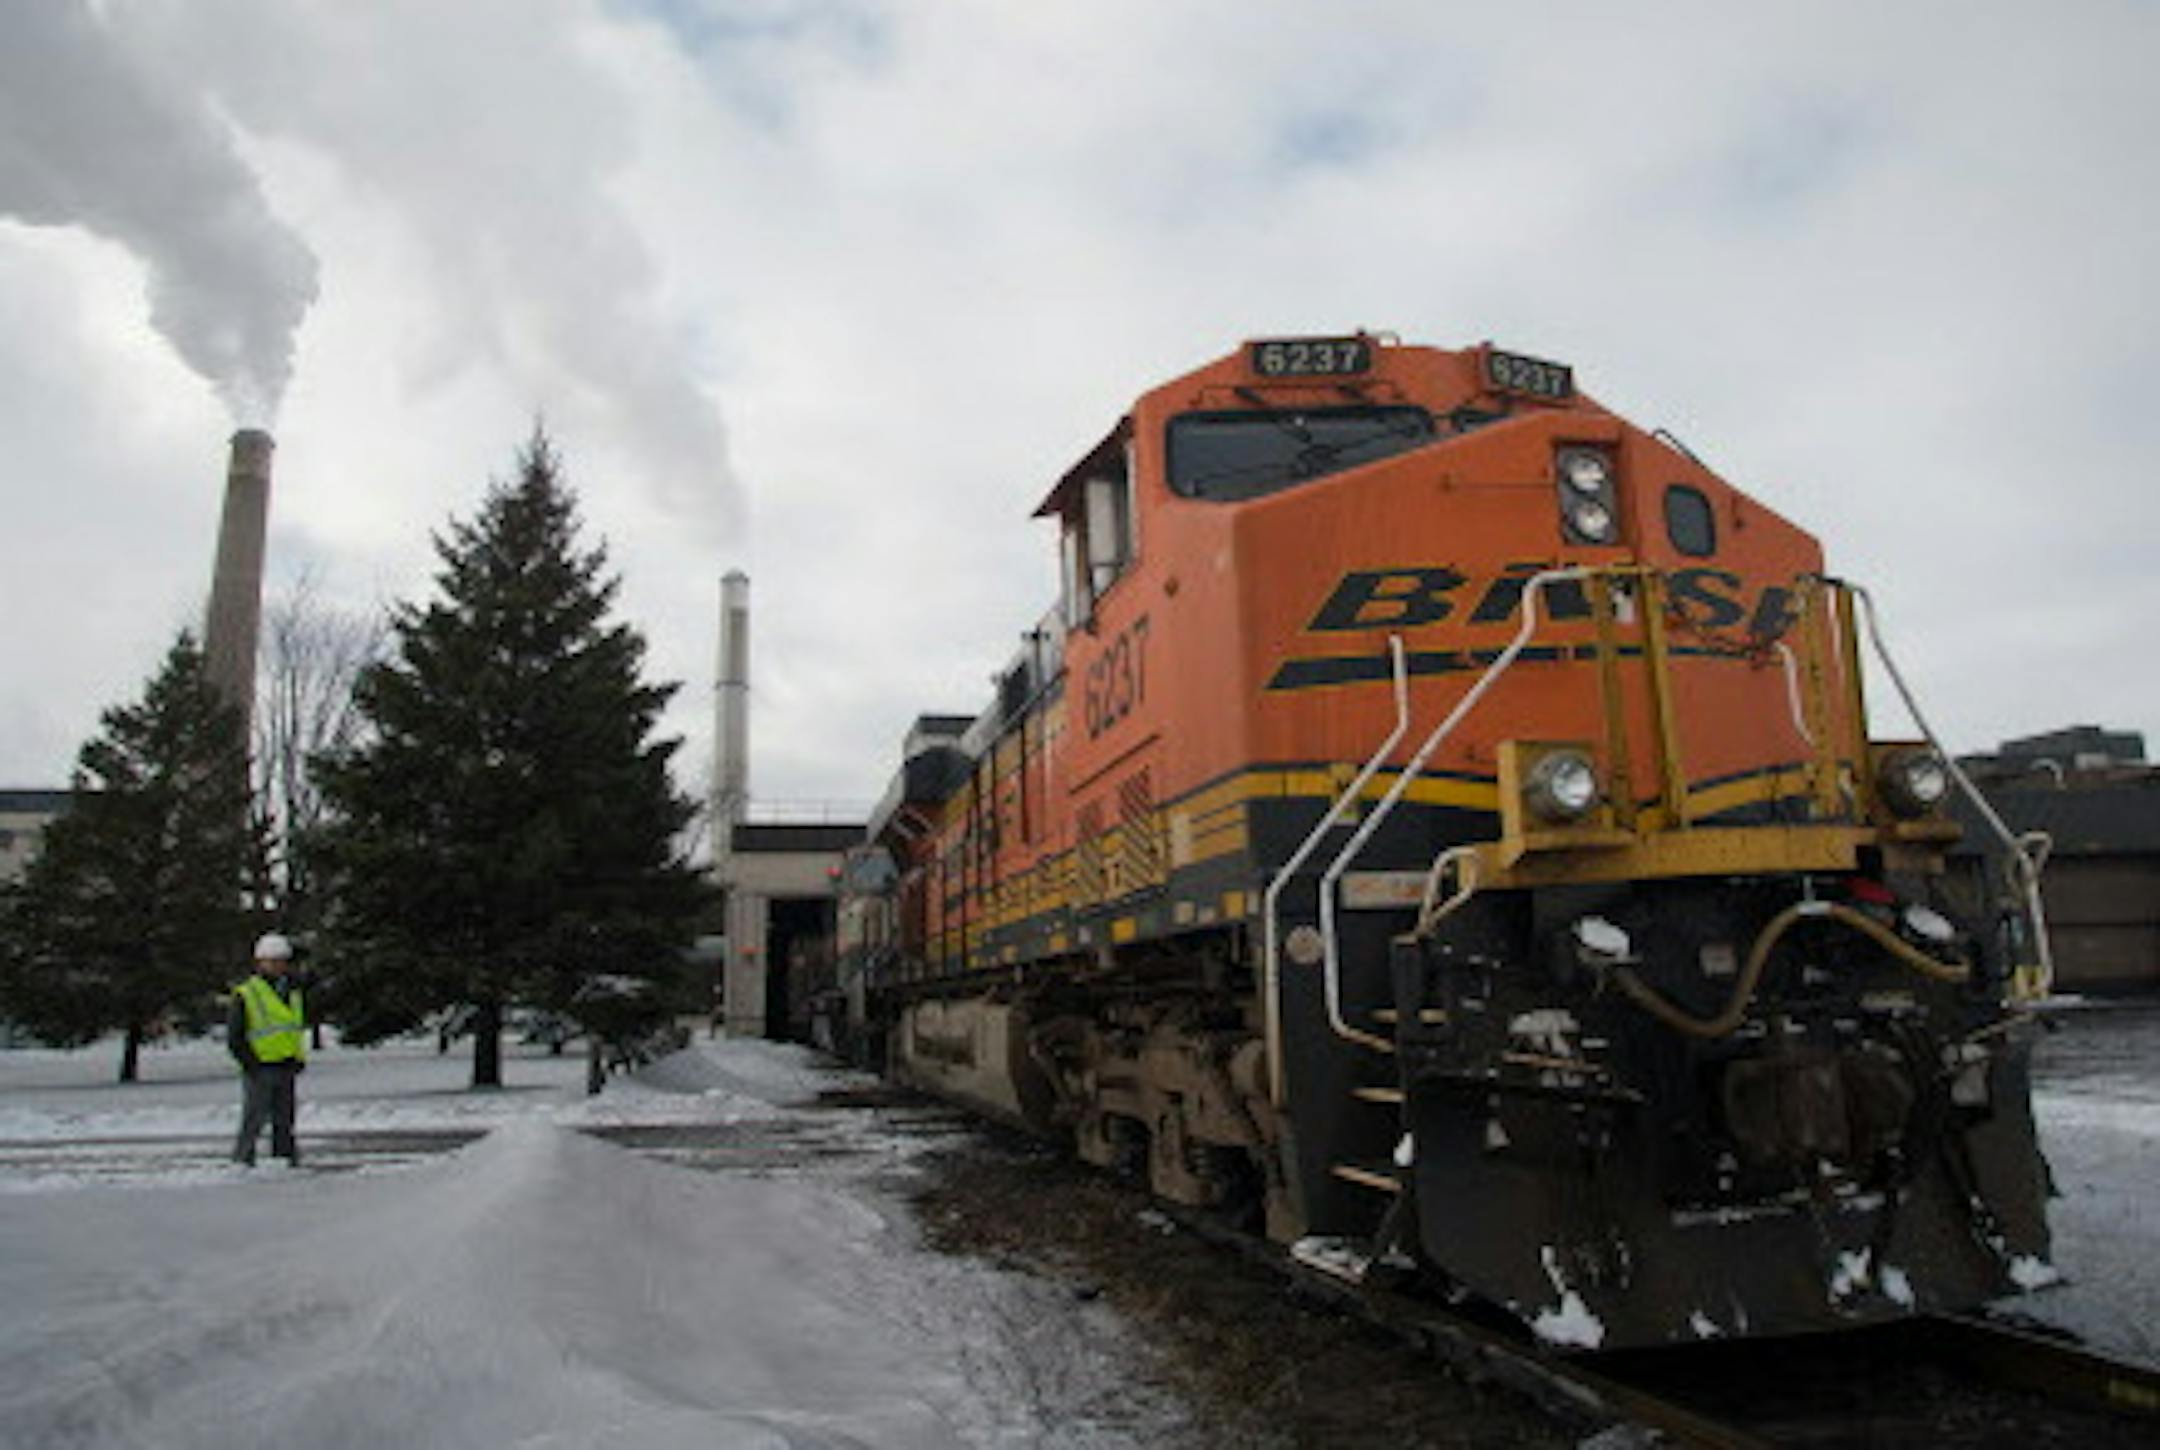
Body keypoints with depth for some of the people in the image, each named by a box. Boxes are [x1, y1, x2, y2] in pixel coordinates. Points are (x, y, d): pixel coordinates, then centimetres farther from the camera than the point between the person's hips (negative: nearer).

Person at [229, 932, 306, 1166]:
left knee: (284, 1120, 8)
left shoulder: (292, 992, 15)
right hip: (260, 1070, -6)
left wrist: (300, 1058, 12)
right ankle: (243, 1160, 4)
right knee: (254, 1119, -5)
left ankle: (284, 1156, 13)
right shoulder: (246, 995, -4)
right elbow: (234, 1037, -5)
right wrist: (250, 1063, -13)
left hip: (287, 1068, 6)